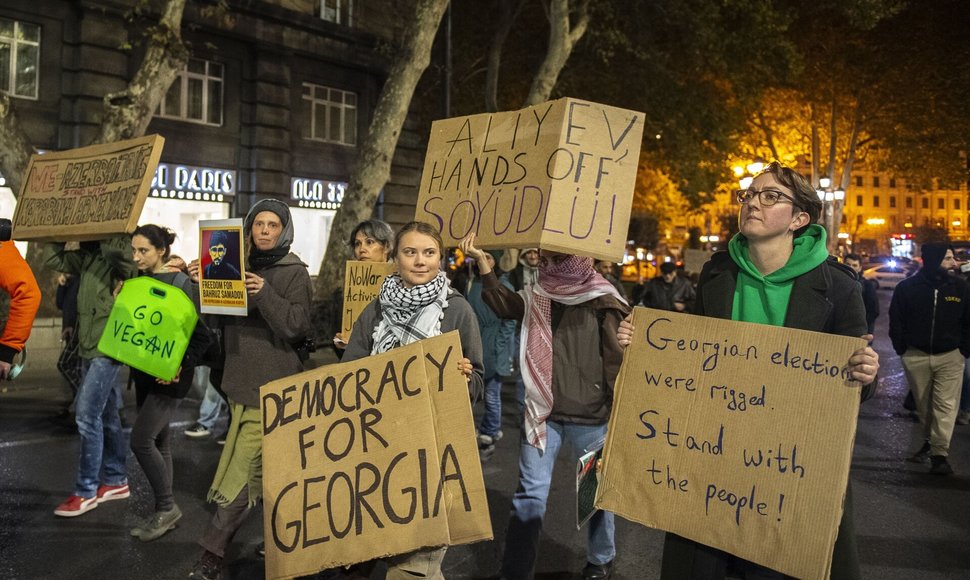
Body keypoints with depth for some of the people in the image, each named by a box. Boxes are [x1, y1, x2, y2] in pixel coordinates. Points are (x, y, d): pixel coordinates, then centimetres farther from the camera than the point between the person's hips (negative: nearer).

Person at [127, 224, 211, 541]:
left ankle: (167, 507, 5)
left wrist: (182, 366, -22)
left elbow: (201, 335, -14)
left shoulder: (181, 284, -12)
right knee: (158, 443, 12)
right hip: (144, 373, 7)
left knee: (141, 440, -11)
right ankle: (163, 513, 23)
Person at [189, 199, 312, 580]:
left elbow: (297, 327, -15)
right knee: (262, 468, 16)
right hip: (240, 383, 7)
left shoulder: (294, 273, -5)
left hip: (272, 388, -6)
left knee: (239, 472, -9)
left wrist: (265, 293, -27)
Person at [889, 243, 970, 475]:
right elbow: (896, 321, 4)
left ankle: (940, 453, -6)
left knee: (945, 405, -7)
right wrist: (902, 350, 0)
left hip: (950, 357, 0)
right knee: (923, 404, 11)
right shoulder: (907, 288, -2)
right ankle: (928, 443, 29)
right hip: (916, 356, 0)